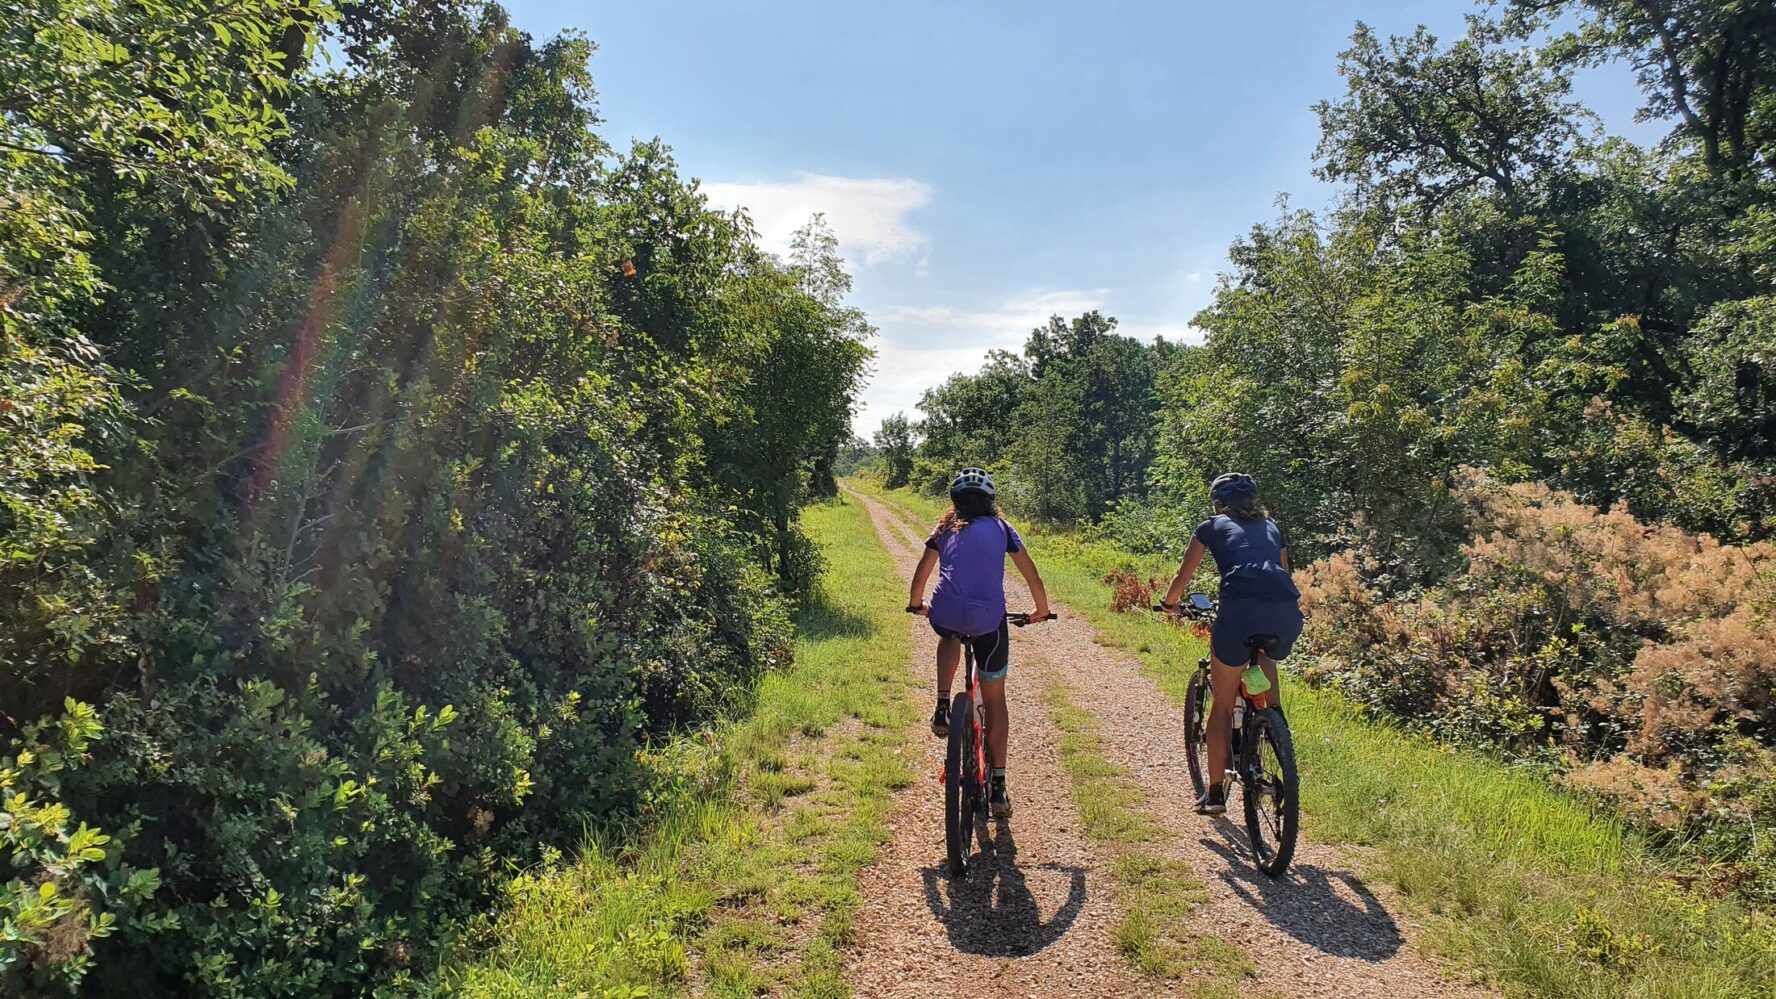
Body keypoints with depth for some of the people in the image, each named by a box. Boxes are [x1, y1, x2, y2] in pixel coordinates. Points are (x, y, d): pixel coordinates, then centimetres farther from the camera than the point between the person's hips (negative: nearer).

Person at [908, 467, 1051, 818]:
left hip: (945, 615, 1)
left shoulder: (945, 529, 19)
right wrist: (1042, 610, 35)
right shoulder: (1001, 528, 18)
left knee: (950, 637, 40)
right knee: (994, 700, 15)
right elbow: (1031, 574, 20)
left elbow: (922, 573, 23)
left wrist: (916, 604, 42)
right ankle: (998, 787, 13)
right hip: (988, 620, -1)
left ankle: (942, 708, 22)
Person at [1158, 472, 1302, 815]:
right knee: (1265, 654, 39)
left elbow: (1183, 578, 24)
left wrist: (1169, 603, 44)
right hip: (1288, 613, 4)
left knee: (1222, 704, 12)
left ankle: (1215, 793, 16)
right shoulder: (1272, 527, 31)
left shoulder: (1213, 526, 22)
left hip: (1241, 609, -4)